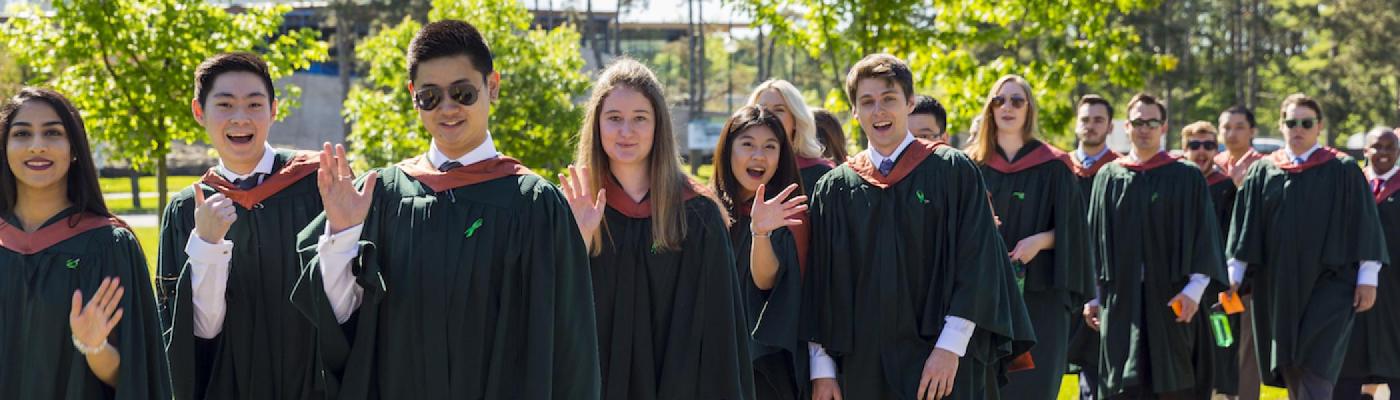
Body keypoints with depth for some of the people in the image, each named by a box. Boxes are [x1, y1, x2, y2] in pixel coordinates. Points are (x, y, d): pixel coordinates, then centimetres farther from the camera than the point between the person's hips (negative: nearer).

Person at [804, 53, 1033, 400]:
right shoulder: (834, 189, 8)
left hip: (943, 366, -3)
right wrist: (821, 368, 2)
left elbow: (977, 264, -5)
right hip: (863, 370, 3)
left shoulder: (953, 171, 0)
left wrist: (950, 348, -14)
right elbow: (819, 282, 8)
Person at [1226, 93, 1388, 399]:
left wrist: (1368, 279, -6)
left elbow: (1364, 226, -1)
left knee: (1315, 366, -13)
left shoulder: (1343, 170, 0)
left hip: (1328, 284, -4)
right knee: (1290, 368, 8)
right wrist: (1233, 275, 2)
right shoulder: (1263, 172, 8)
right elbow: (1246, 226, 9)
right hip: (1279, 288, 4)